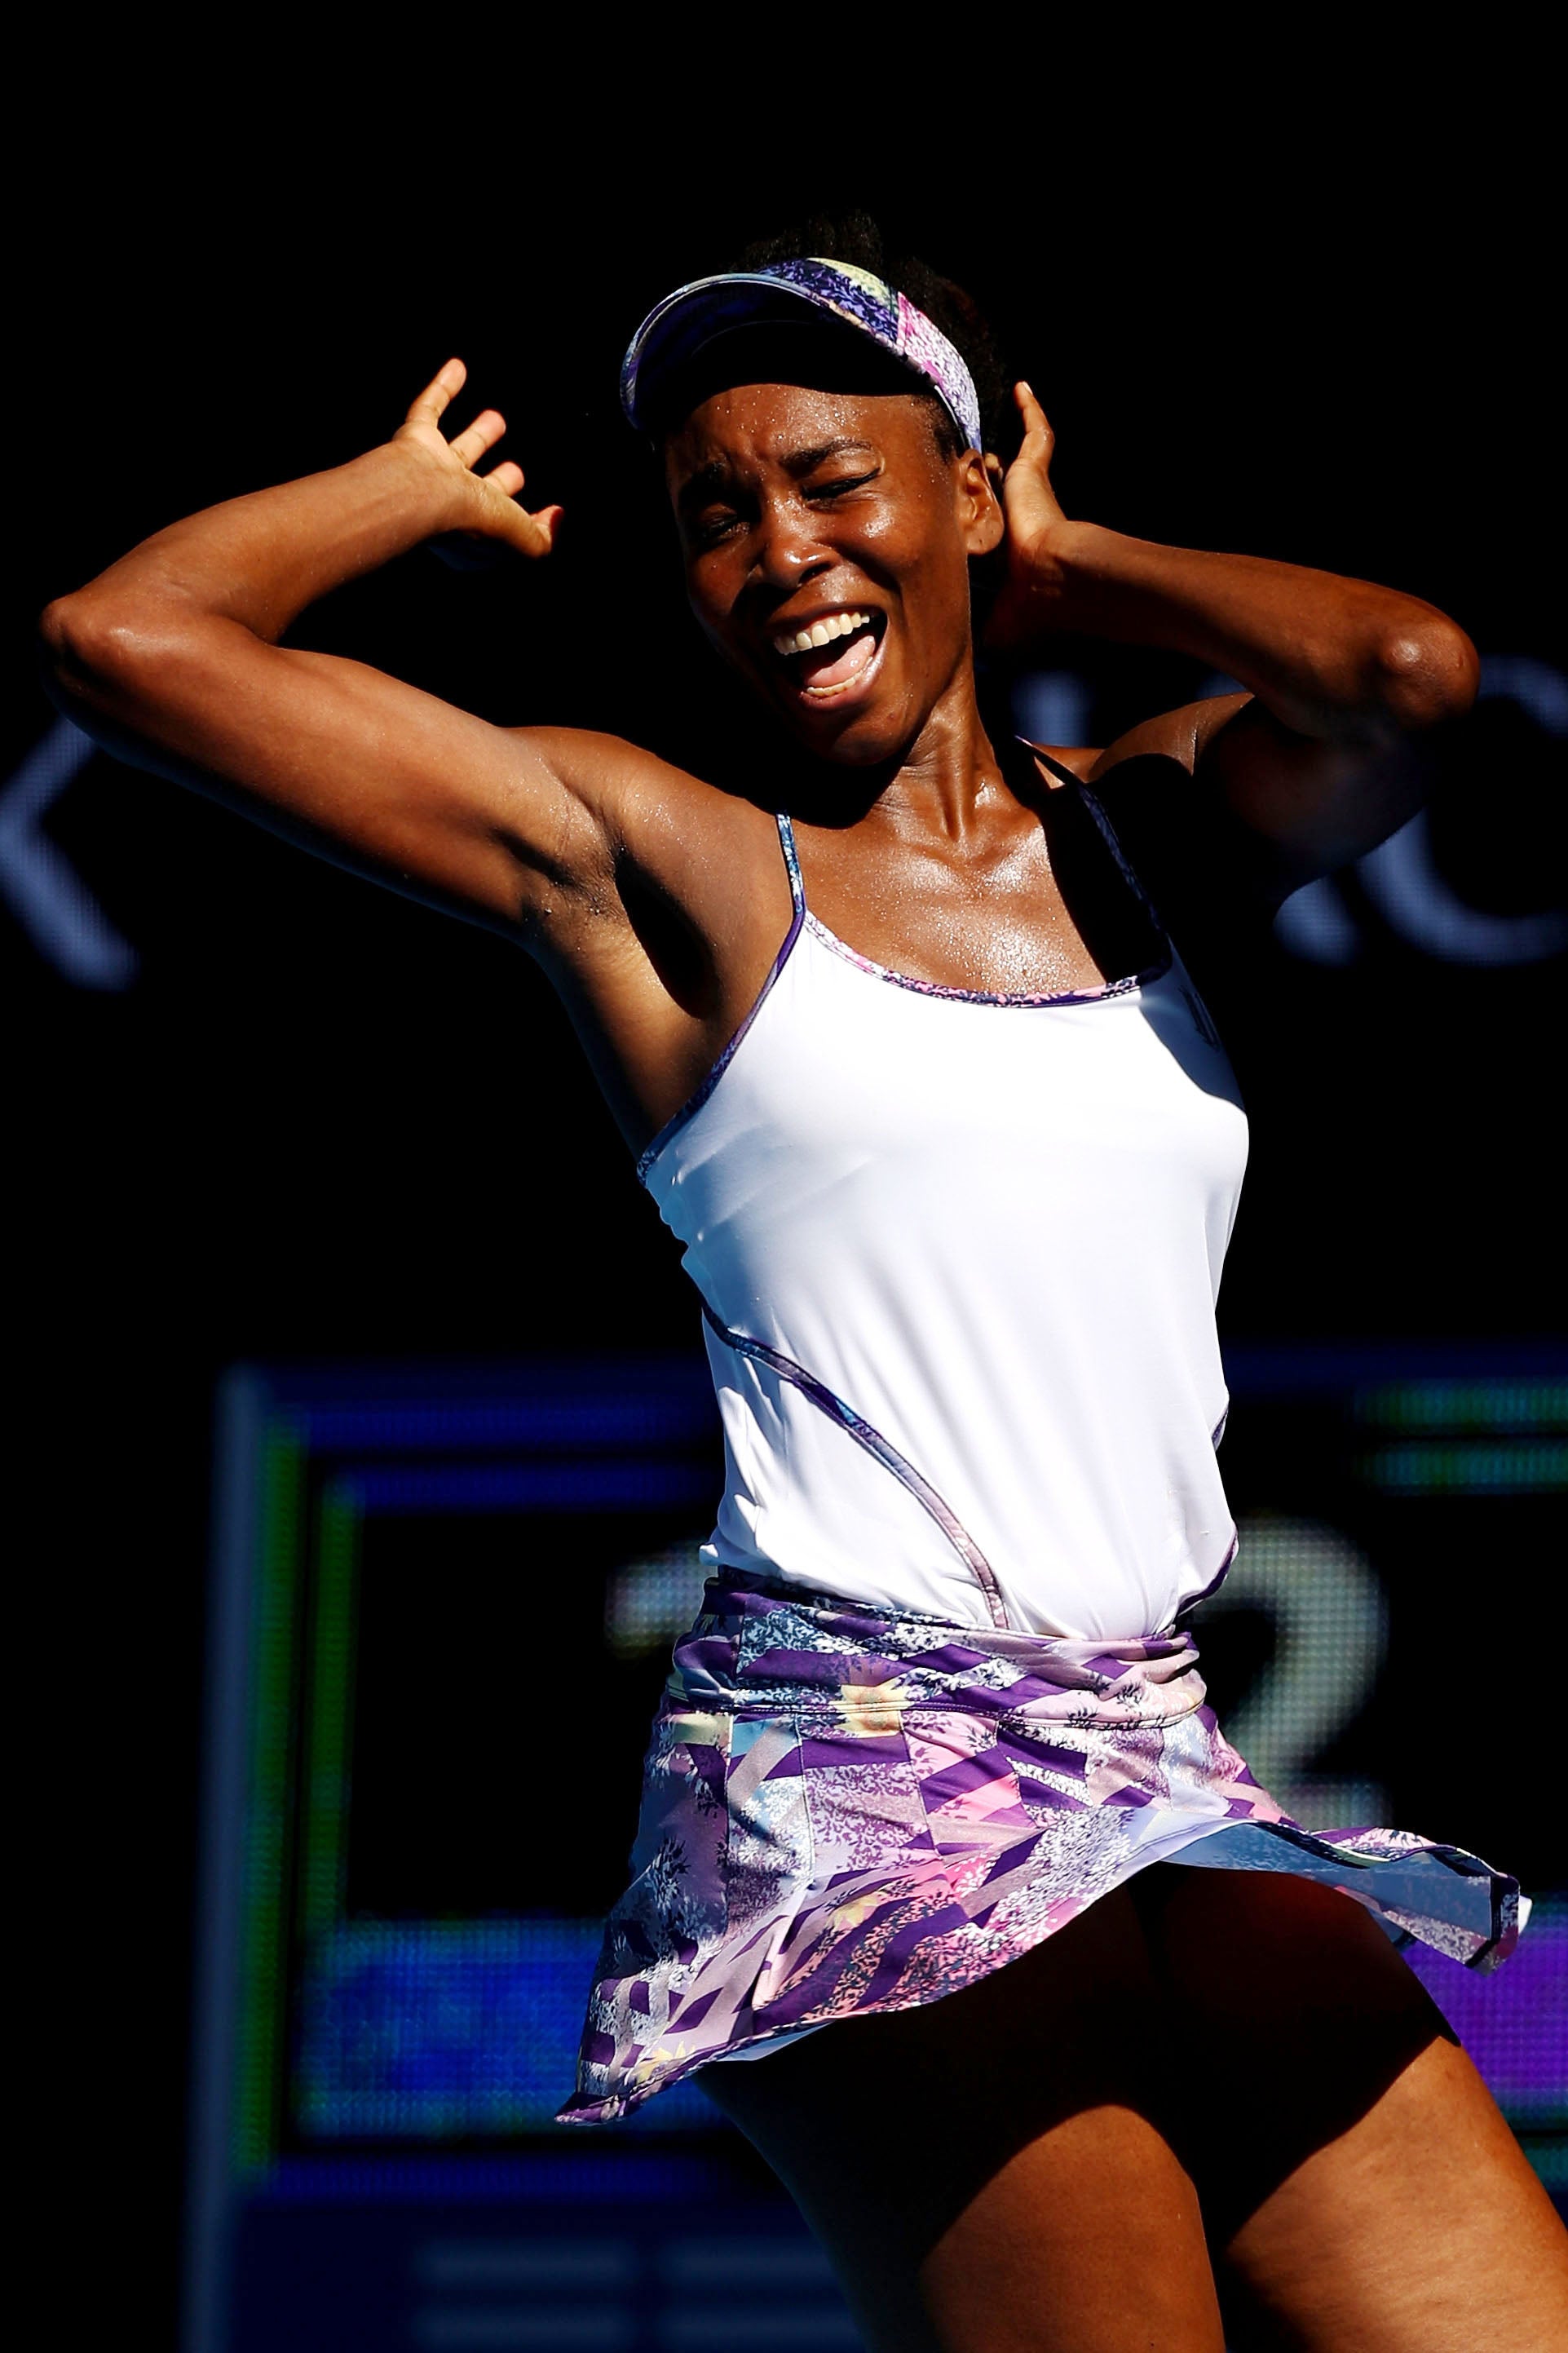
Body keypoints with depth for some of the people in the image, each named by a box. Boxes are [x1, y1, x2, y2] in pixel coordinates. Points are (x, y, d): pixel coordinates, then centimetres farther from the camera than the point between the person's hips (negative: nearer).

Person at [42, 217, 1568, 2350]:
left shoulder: (1143, 835, 16)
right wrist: (429, 487, 16)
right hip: (853, 1777, -5)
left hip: (1170, 1785, 5)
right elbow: (127, 642, -1)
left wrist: (1060, 565, 10)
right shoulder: (655, 866, 6)